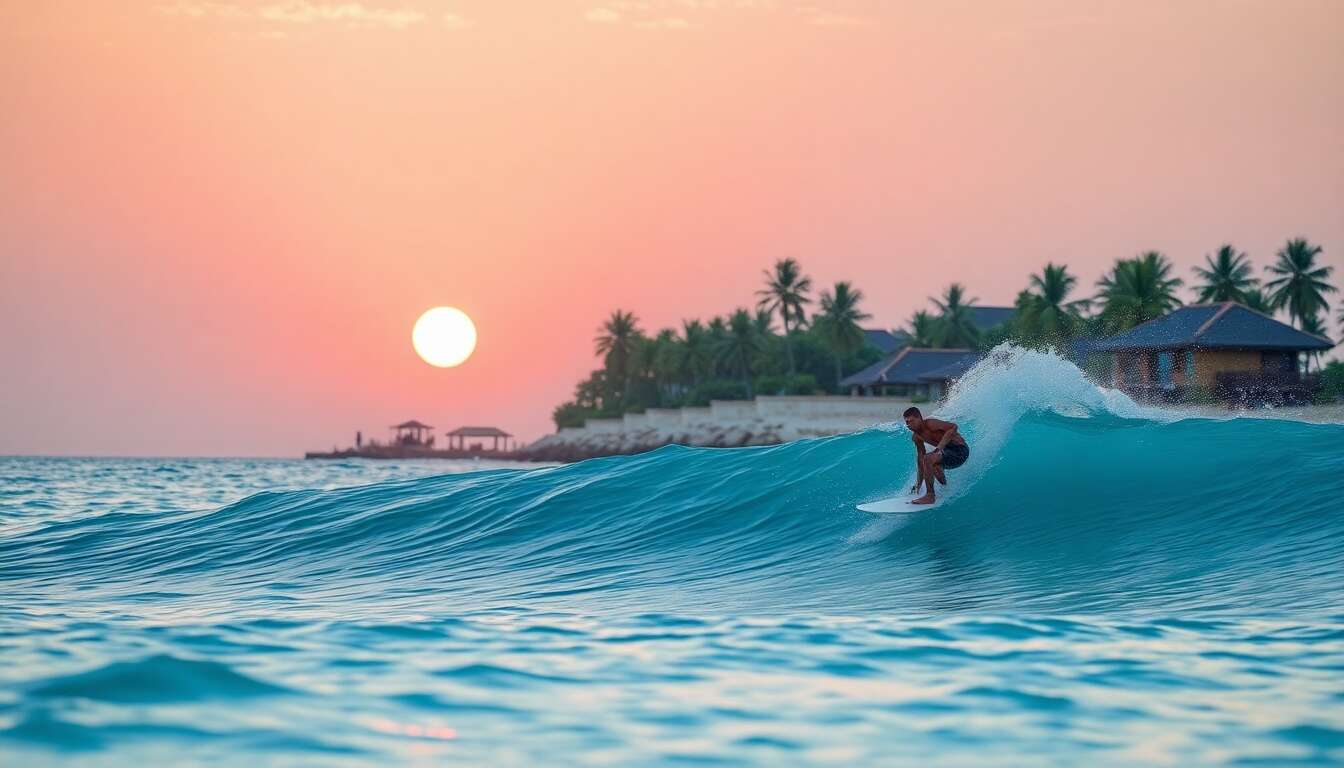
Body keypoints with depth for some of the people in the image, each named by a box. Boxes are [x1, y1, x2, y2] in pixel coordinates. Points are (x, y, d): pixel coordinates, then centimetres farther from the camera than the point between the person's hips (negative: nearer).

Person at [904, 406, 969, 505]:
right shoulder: (917, 436, 10)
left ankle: (930, 496, -18)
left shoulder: (930, 424, -17)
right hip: (949, 451, 10)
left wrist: (941, 446, -31)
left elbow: (953, 427, -27)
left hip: (960, 450, -10)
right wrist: (918, 483, 14)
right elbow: (920, 460, 15)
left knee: (928, 459, -24)